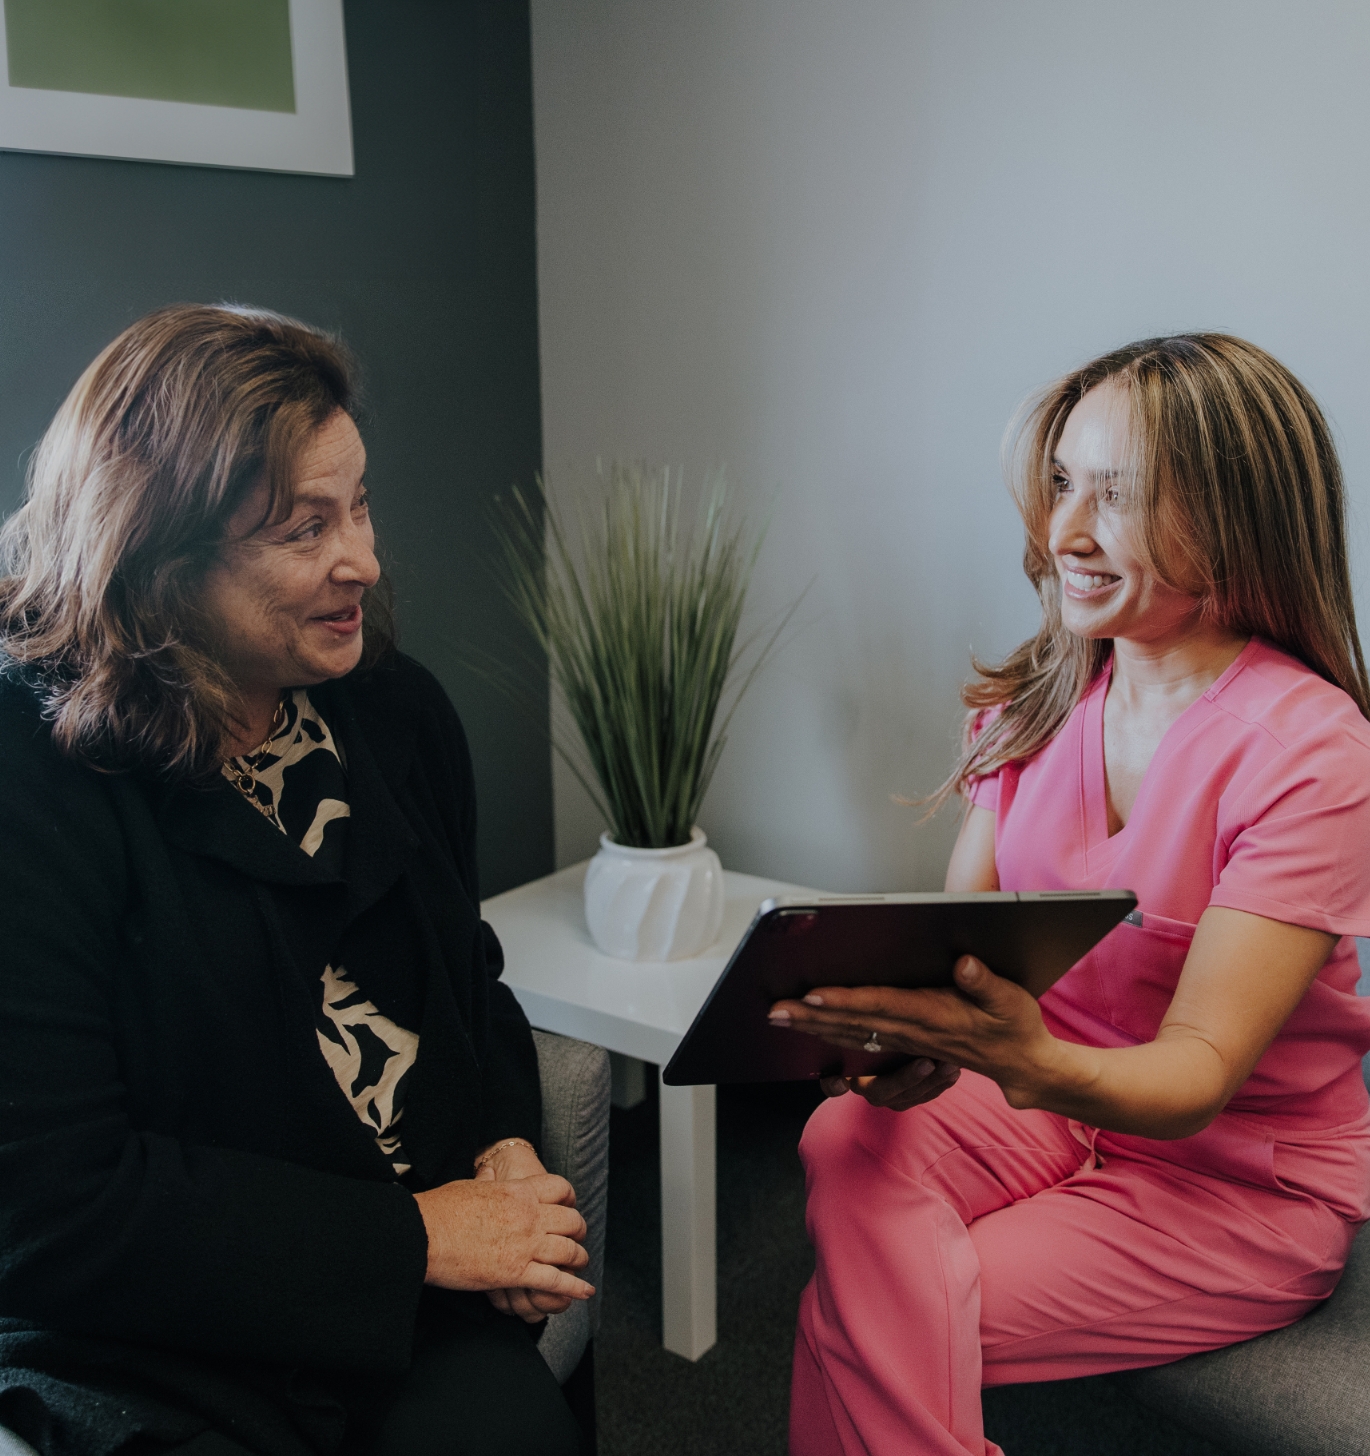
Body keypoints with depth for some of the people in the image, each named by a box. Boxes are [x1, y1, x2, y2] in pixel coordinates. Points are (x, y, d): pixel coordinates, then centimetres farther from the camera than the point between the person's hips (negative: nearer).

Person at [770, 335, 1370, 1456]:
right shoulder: (1041, 695, 1)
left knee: (862, 1319, -19)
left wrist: (1035, 1064, -44)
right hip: (1046, 1106, 5)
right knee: (849, 1145, -26)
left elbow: (1196, 1077, -22)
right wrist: (915, 1037, -26)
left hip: (1242, 1181, -5)